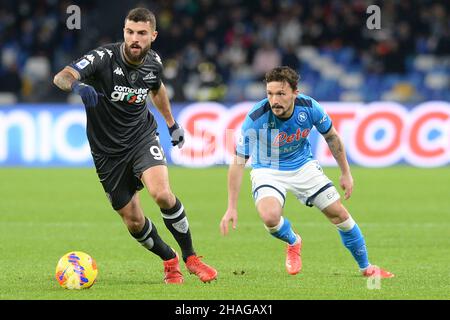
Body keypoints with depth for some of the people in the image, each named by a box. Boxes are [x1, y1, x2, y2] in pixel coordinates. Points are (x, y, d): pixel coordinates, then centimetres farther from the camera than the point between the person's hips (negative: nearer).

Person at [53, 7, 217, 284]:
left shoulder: (154, 63, -7)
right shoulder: (104, 58, -21)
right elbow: (62, 77, -36)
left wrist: (172, 123, 28)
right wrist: (77, 85, -59)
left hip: (142, 137, 1)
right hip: (108, 151, -1)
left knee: (162, 193, -25)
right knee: (134, 221, 1)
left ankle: (190, 258, -6)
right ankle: (170, 260, 30)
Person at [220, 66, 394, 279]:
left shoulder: (310, 108, -21)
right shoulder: (255, 119, -30)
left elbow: (331, 137, 0)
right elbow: (238, 162, -24)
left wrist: (346, 174, 5)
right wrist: (232, 207, -27)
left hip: (304, 166, 3)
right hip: (267, 171, -3)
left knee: (339, 214, 1)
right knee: (270, 217, -30)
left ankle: (366, 268, 24)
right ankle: (293, 242, 7)